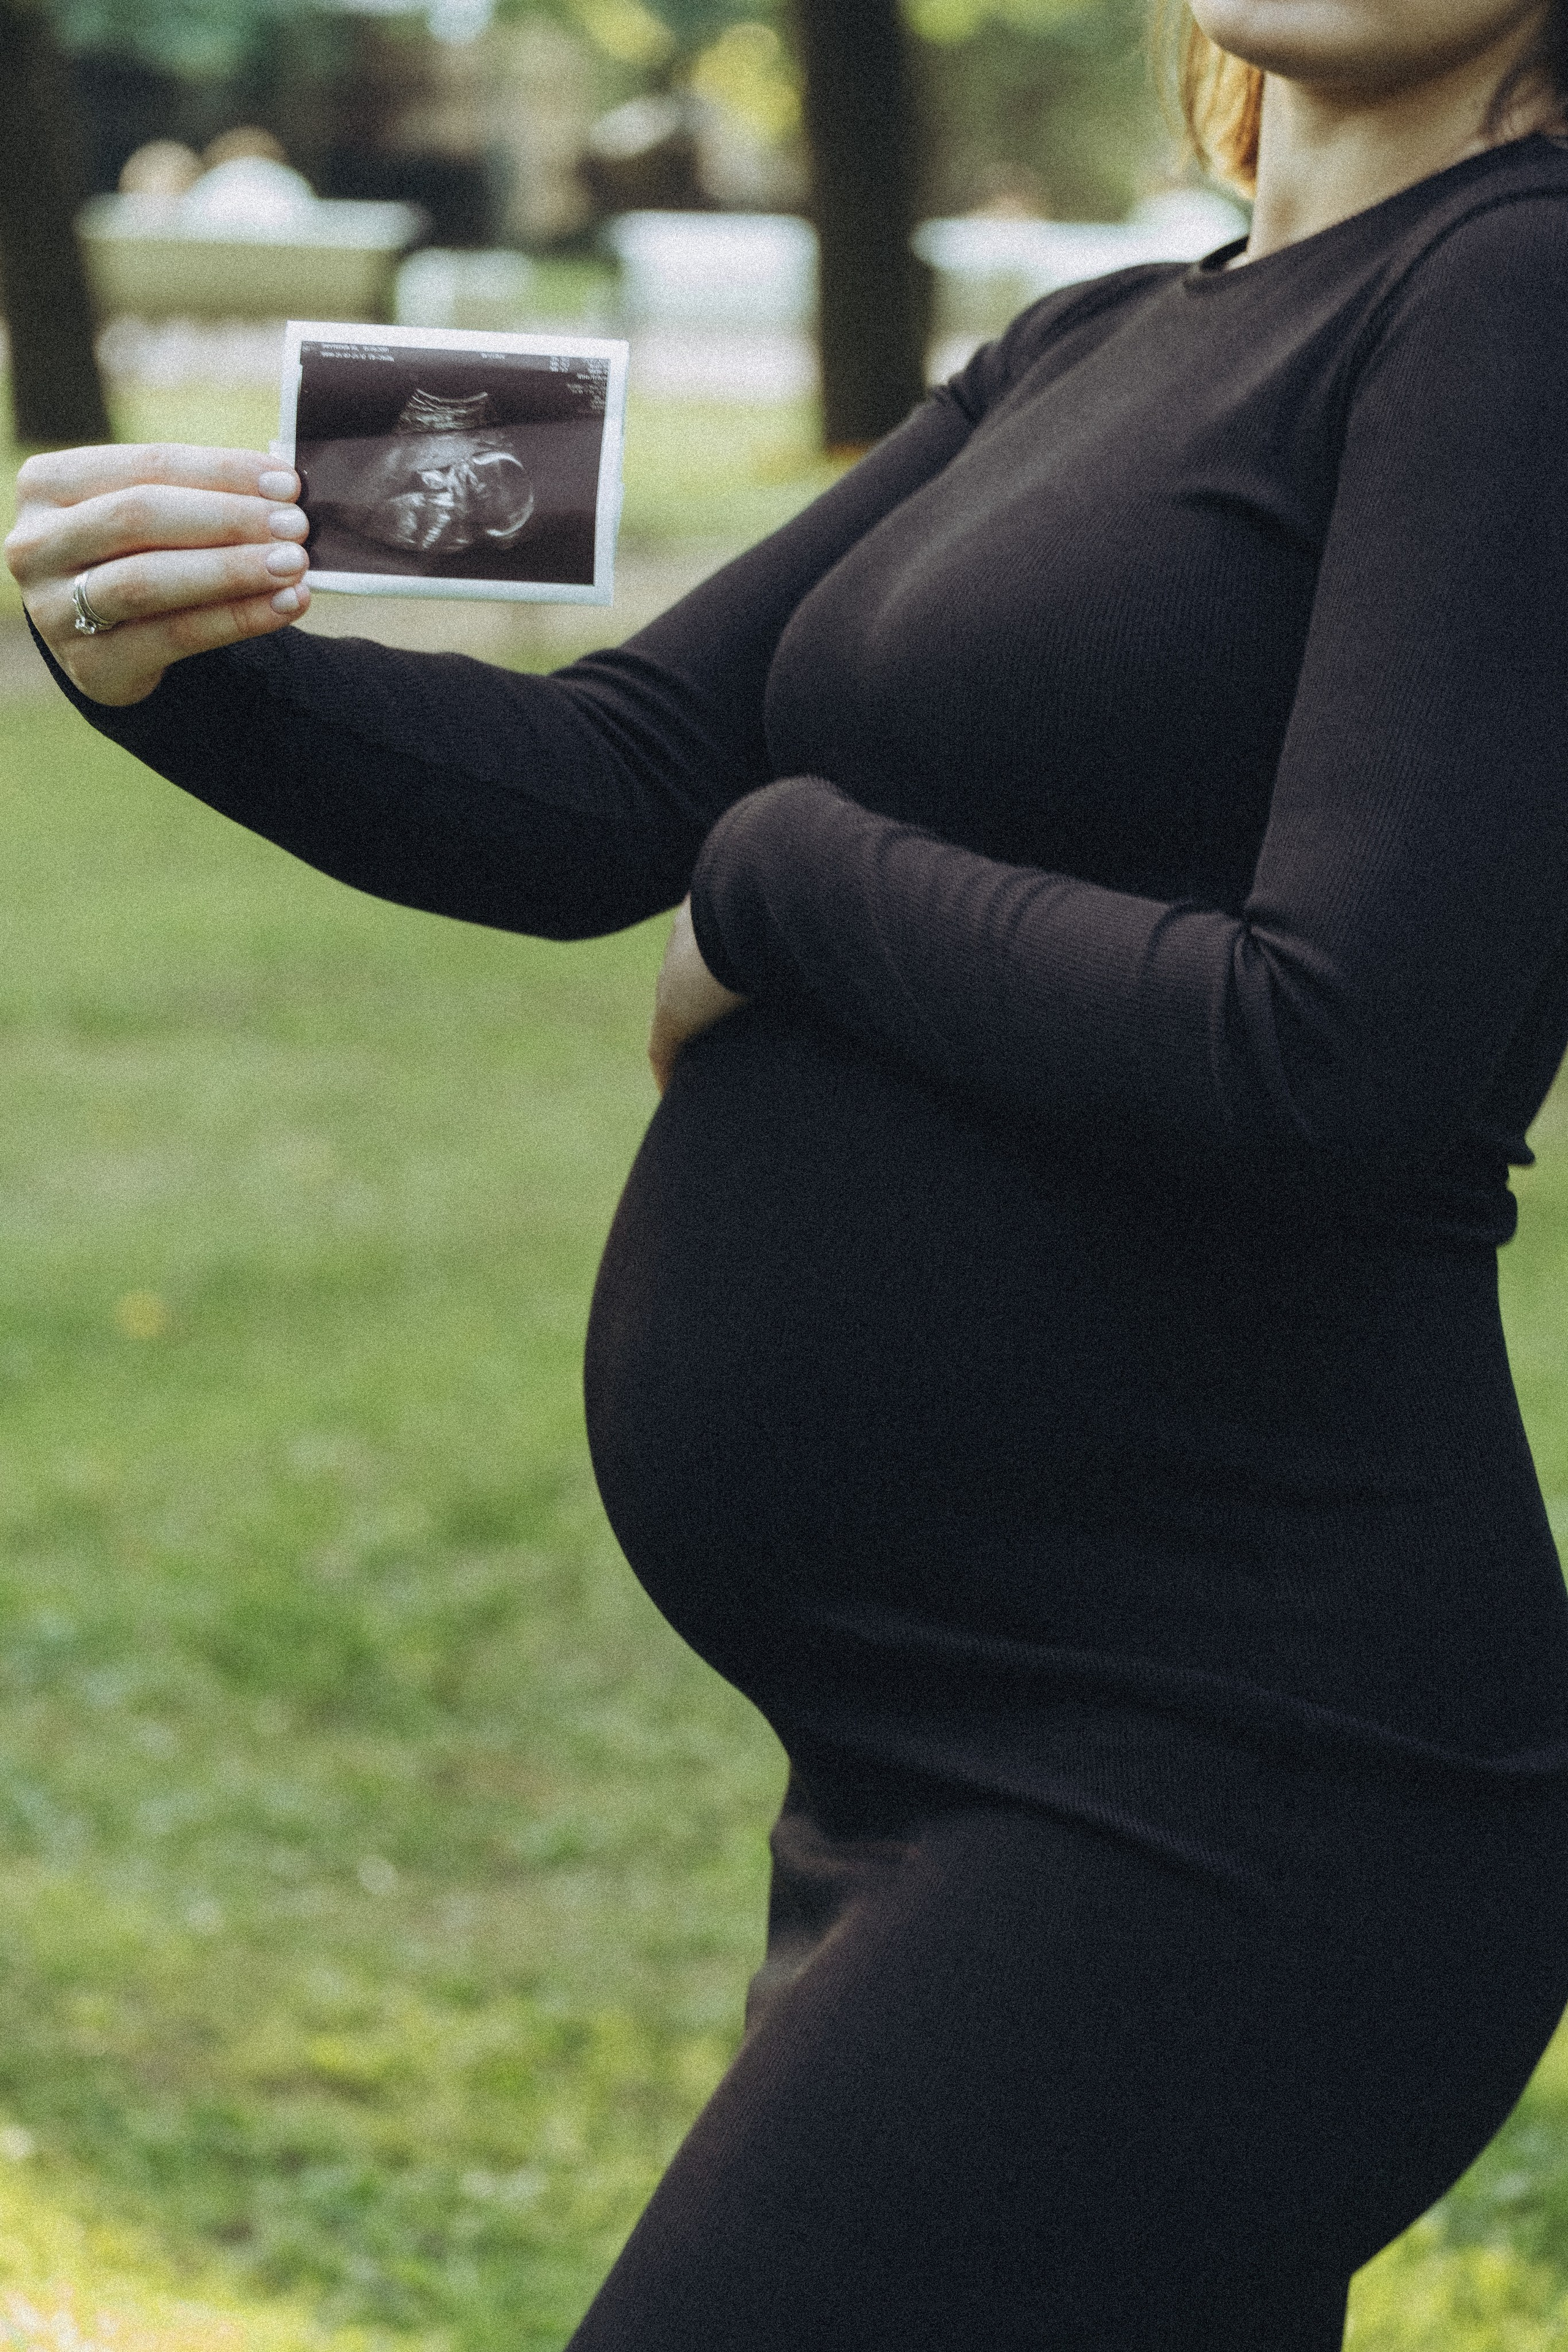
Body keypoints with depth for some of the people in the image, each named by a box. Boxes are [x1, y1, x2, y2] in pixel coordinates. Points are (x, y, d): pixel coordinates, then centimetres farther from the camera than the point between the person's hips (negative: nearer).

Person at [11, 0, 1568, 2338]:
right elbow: (609, 791, 8)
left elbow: (1343, 1053, -22)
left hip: (1222, 1801, -9)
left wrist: (786, 875, -7)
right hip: (942, 1784, 9)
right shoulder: (1088, 360, 16)